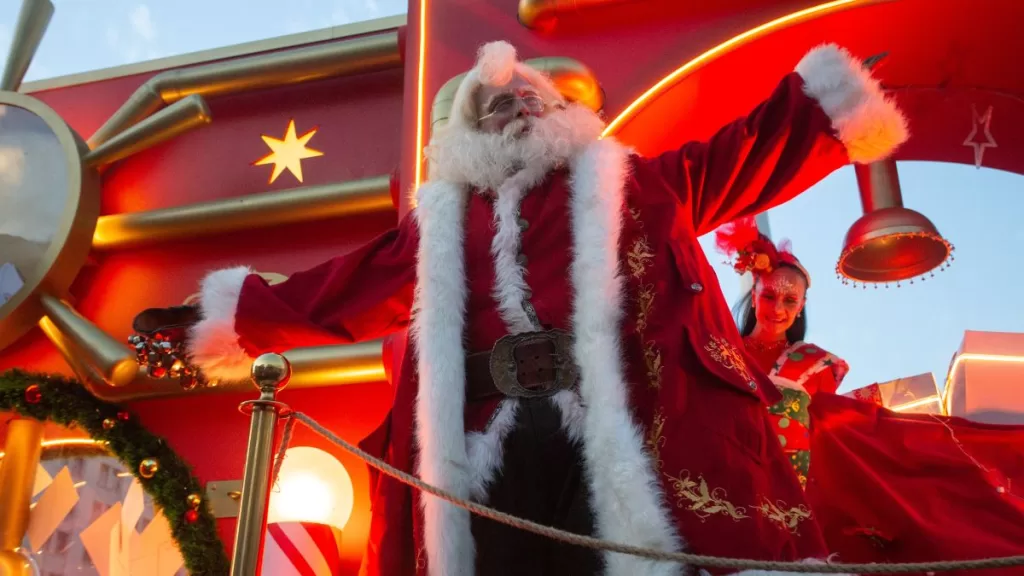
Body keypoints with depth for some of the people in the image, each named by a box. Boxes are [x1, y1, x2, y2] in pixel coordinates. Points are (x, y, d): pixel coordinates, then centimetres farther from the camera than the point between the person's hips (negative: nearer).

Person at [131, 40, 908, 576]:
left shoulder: (626, 183, 22)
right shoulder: (438, 222, 26)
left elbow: (747, 156, 17)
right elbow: (336, 295, 30)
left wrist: (827, 94, 7)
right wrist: (232, 314, 31)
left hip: (620, 433, -1)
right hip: (486, 448, 2)